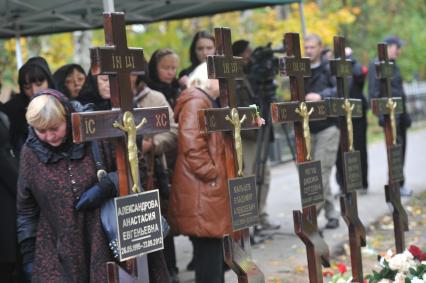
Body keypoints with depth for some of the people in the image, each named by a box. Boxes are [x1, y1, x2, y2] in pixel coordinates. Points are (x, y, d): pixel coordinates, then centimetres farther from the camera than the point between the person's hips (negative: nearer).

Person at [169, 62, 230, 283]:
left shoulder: (209, 102, 22)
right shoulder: (195, 102, -12)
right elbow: (191, 145, -23)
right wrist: (212, 174, -17)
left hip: (210, 190, 11)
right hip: (201, 192, -11)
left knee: (213, 252, 14)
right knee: (208, 252, -7)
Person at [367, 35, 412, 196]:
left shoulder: (393, 65, 18)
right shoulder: (376, 65, -9)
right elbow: (374, 91, -15)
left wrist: (405, 114, 22)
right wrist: (381, 114, -20)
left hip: (399, 112, 9)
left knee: (401, 147, 9)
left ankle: (398, 184, 17)